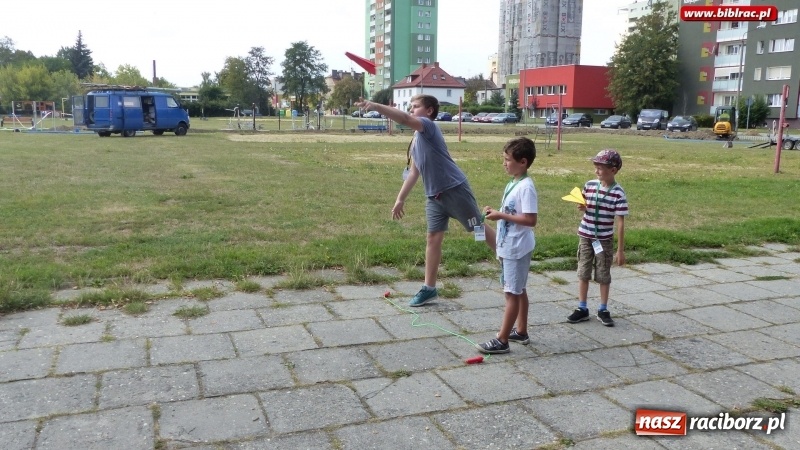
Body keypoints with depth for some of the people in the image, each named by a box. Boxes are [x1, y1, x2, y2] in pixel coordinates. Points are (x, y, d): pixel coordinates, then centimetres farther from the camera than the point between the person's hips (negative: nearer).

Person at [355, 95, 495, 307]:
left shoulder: (429, 126, -11)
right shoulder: (416, 140, 15)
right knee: (433, 238, 7)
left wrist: (375, 106, -37)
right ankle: (429, 288, 13)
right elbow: (414, 172, 21)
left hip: (455, 189, -8)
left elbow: (404, 119, -31)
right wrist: (400, 199, 20)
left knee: (479, 229, 5)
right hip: (434, 196, 8)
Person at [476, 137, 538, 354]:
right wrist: (495, 212, 2)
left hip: (517, 249, -10)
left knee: (512, 293, -3)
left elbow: (530, 219, -25)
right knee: (518, 291, 18)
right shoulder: (513, 183, 9)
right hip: (508, 247, 10)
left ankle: (502, 341, 3)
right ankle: (521, 332, 30)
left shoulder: (526, 187, -20)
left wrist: (501, 216, -22)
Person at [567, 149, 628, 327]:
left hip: (605, 240, -3)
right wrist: (582, 207, -14)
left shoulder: (618, 193, -14)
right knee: (583, 273, 9)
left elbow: (620, 223, -11)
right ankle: (582, 309, 20)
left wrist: (621, 250, -10)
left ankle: (603, 310, 23)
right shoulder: (589, 185, -3)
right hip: (585, 236, 3)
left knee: (603, 275, 9)